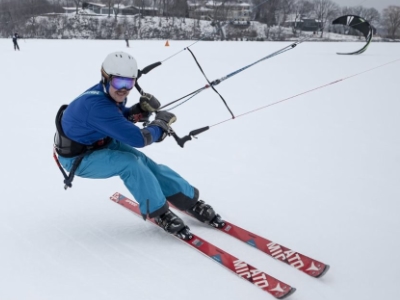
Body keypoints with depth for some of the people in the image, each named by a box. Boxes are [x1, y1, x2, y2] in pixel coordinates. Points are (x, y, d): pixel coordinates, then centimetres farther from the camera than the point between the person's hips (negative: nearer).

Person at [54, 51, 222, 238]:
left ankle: (190, 200, 4)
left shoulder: (111, 95, -11)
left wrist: (142, 109, -11)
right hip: (78, 158, -7)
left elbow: (120, 119, 9)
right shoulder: (98, 106, -37)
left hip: (103, 144, 8)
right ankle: (158, 212, -12)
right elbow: (137, 139, -38)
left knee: (144, 162, -6)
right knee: (129, 163, -28)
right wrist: (161, 124, -20)